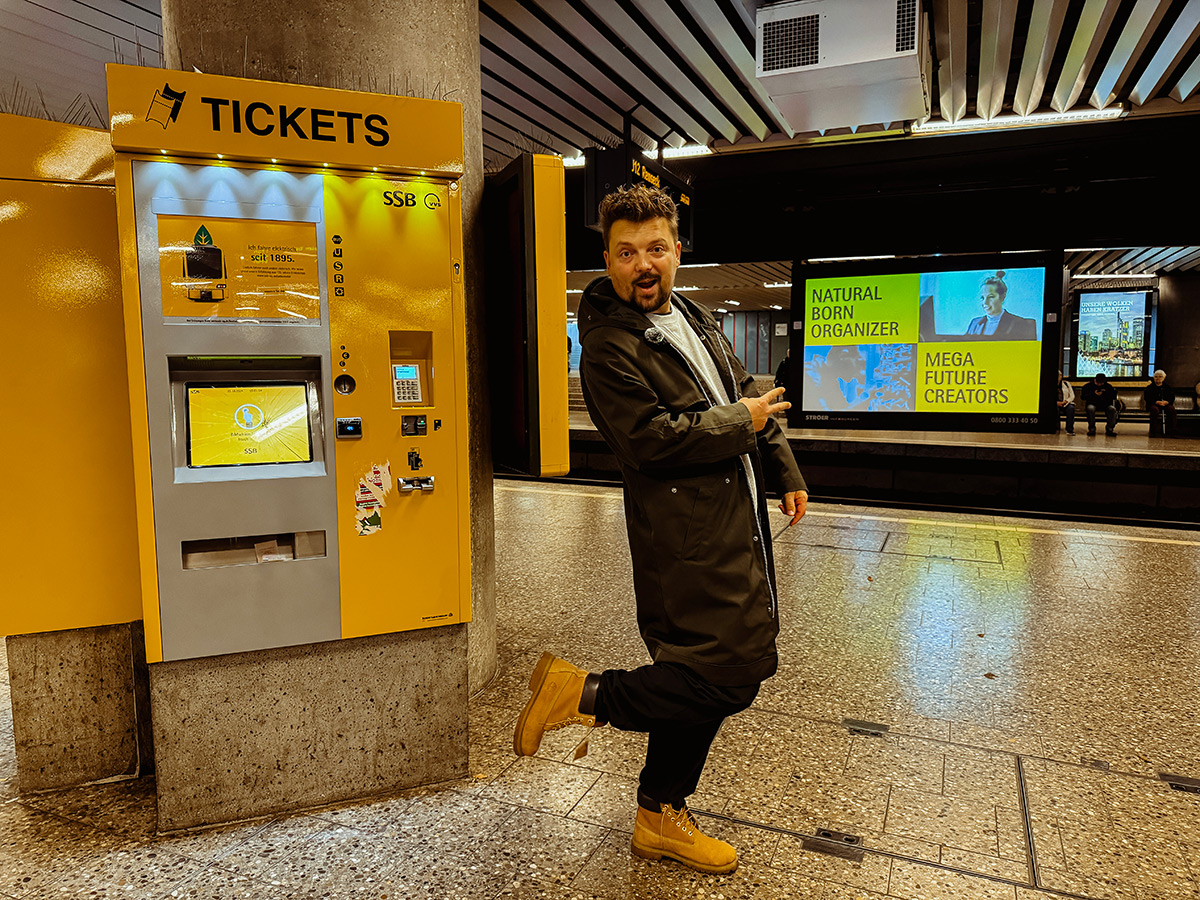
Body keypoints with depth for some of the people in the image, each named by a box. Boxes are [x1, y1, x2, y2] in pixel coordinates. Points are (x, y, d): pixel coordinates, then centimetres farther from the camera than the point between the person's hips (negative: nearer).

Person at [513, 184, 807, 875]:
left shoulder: (696, 319, 15)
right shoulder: (607, 344, -13)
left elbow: (749, 394, 23)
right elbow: (652, 438, -22)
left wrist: (786, 472, 19)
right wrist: (739, 423, -11)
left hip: (734, 521, 9)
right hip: (688, 538, -9)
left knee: (706, 677, 14)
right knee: (729, 677, -12)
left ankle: (662, 818, 30)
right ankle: (585, 694, 4)